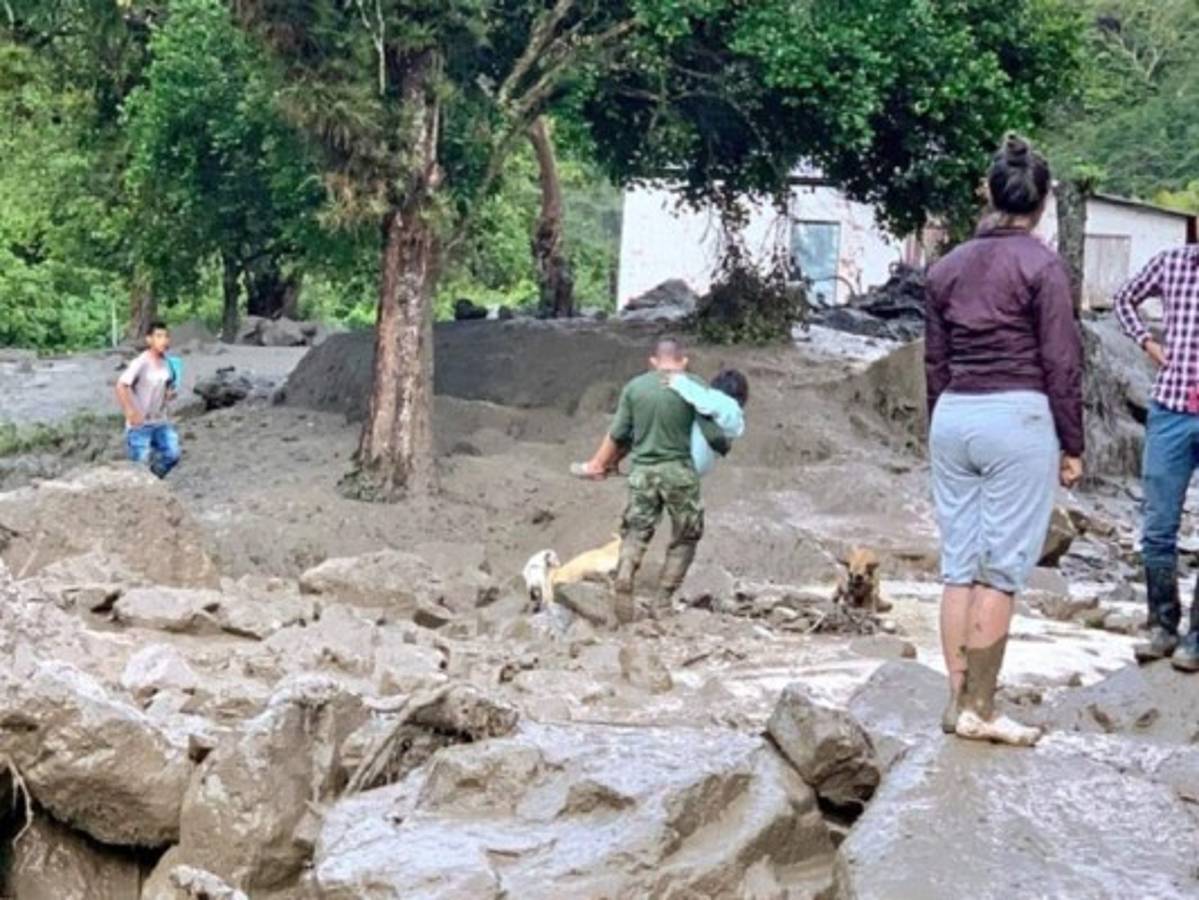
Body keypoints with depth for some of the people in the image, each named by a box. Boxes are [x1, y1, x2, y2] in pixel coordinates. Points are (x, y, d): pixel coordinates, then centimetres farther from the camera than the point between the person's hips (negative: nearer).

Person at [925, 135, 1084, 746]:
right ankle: (980, 711, 1)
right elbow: (1061, 363, -7)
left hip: (953, 418, 6)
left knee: (958, 565, 9)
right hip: (1016, 419, -6)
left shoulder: (948, 267, 10)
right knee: (1002, 569, -2)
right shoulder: (1041, 265, -6)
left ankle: (957, 702, 13)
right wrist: (1072, 445, 0)